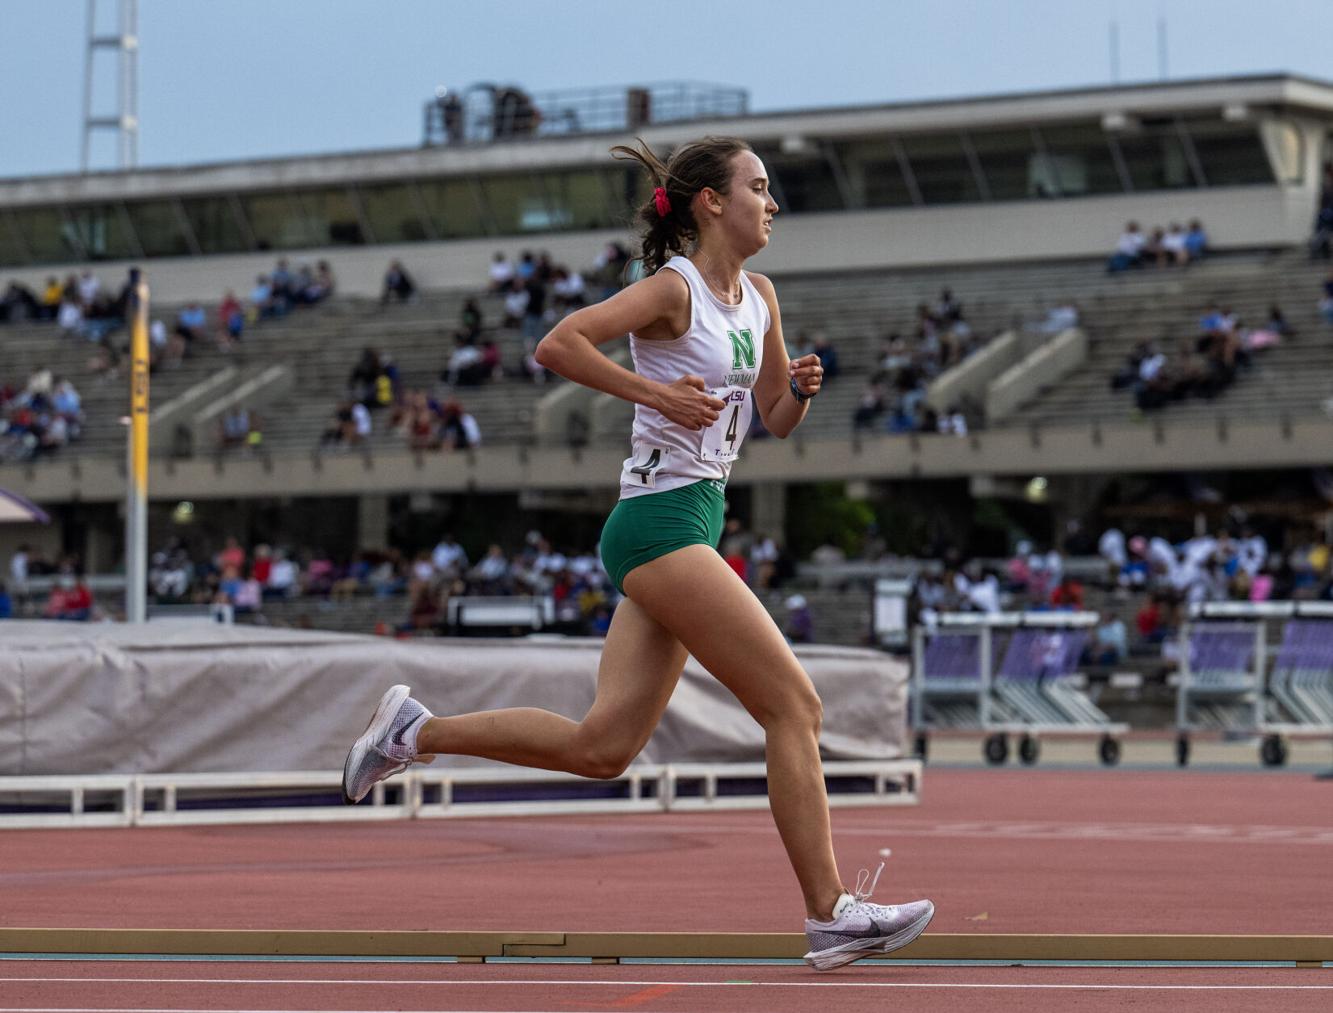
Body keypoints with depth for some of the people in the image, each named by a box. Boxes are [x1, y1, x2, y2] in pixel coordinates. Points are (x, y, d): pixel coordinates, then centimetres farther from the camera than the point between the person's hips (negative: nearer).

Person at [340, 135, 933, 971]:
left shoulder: (759, 297, 15)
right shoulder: (673, 289, -9)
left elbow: (776, 418, 22)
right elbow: (558, 344, -19)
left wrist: (800, 389, 1)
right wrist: (657, 393, -20)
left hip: (693, 525, 9)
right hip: (660, 520, -9)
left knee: (602, 747, 6)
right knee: (795, 705, -11)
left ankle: (415, 730, 16)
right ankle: (830, 915, -9)